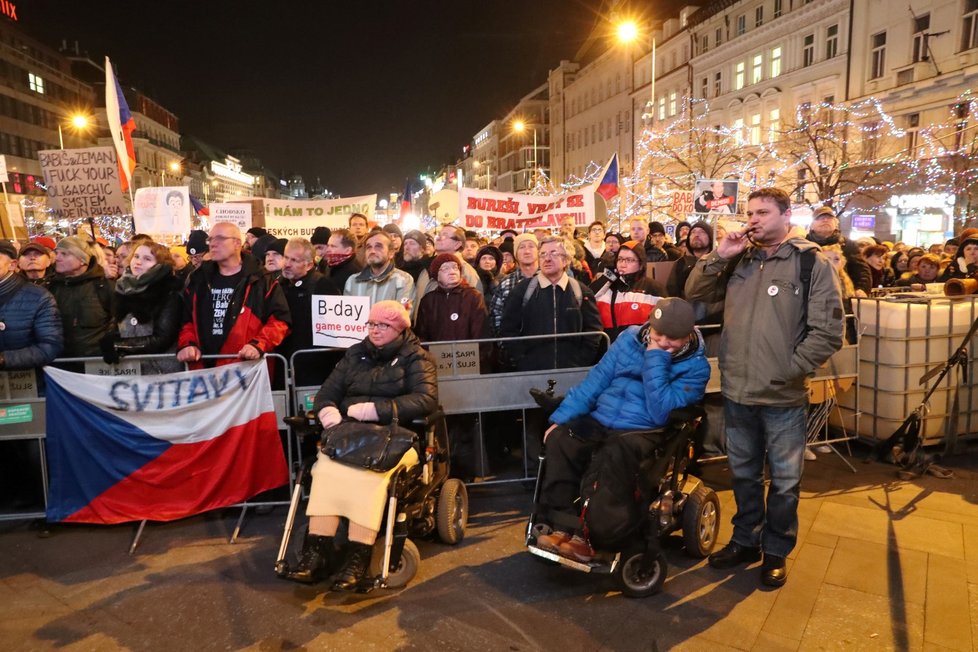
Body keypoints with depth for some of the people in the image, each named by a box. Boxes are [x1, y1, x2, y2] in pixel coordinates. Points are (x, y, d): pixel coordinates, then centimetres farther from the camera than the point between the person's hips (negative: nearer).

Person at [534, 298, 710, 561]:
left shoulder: (695, 366, -4)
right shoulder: (630, 338, 7)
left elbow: (660, 413, -17)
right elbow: (596, 380, 8)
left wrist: (655, 360, -17)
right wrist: (561, 417, 3)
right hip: (599, 421, 4)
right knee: (559, 439, -24)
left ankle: (587, 536, -17)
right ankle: (565, 526, -21)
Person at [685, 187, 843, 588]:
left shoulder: (812, 263, -8)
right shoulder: (738, 260, 7)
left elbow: (827, 332, -11)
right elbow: (695, 295, 7)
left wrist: (790, 369, -14)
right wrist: (717, 257, -6)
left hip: (784, 397, -4)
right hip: (737, 392, 4)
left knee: (784, 481, 13)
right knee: (744, 474, 20)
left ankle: (776, 551, 32)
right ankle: (745, 541, 38)